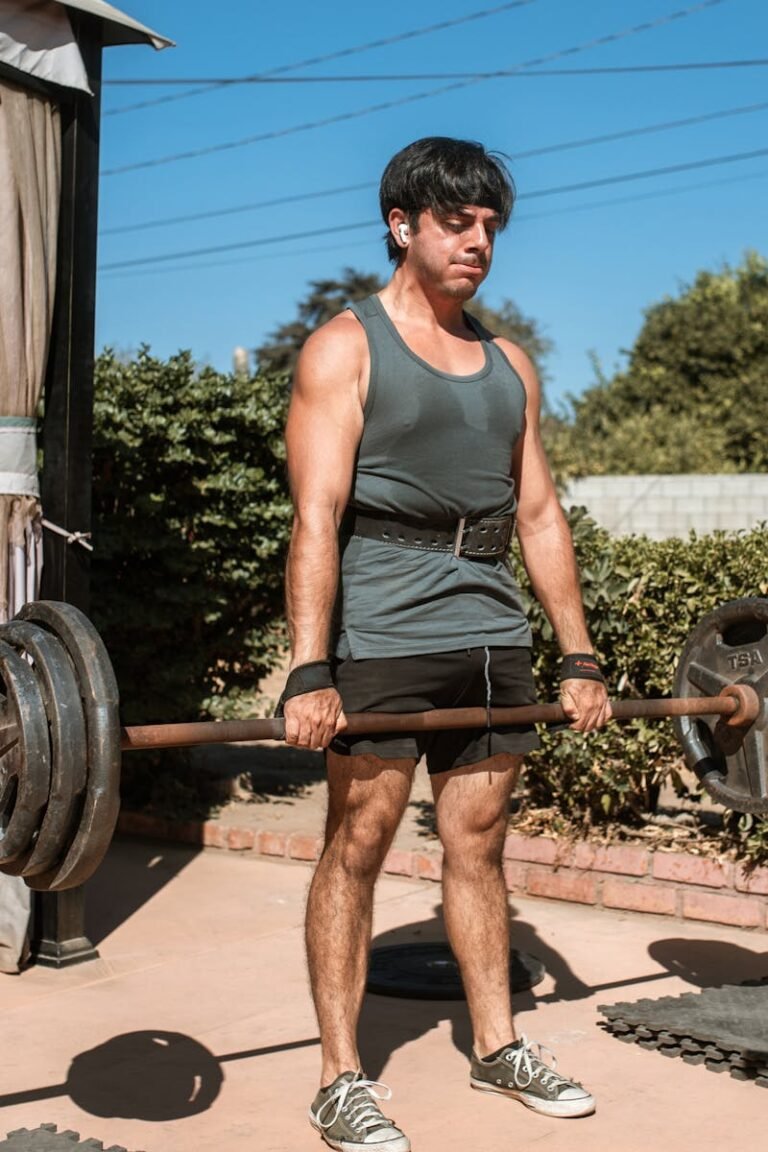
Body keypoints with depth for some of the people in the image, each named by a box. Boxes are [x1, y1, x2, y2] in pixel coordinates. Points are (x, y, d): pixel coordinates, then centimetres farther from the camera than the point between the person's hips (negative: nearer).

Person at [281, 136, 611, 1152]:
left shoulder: (509, 364, 15)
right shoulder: (346, 348, -3)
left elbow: (540, 516, 14)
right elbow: (317, 517, -12)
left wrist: (580, 659, 10)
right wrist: (308, 674, -20)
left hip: (491, 635, 6)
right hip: (381, 636, -5)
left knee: (478, 841, 12)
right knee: (357, 843, -1)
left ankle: (498, 1046, 26)